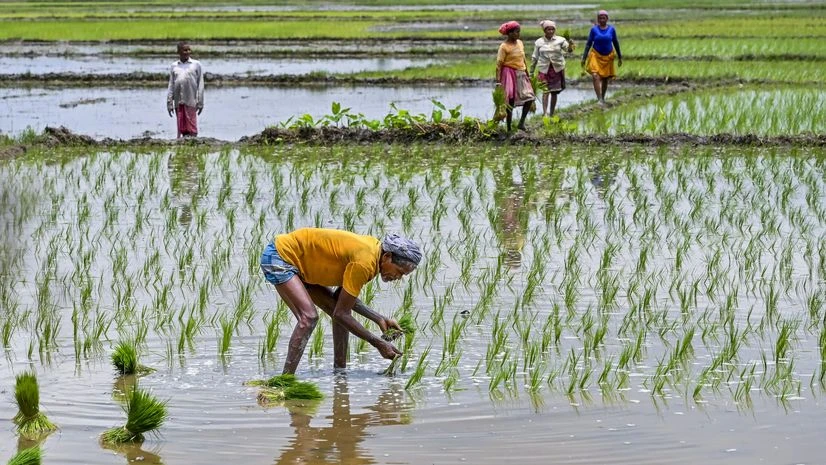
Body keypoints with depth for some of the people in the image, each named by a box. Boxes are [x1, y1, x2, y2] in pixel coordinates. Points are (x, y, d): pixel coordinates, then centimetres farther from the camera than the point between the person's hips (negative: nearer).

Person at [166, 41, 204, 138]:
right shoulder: (174, 66, 11)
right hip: (178, 102, 3)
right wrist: (169, 103, 6)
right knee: (181, 126, 4)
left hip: (191, 101, -3)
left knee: (191, 127, -5)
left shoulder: (196, 64, 5)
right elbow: (171, 85, 12)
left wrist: (200, 102, -1)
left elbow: (200, 84, 4)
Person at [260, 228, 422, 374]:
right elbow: (341, 313, -22)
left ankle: (340, 370, 10)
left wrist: (379, 319, -1)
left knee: (341, 307, 5)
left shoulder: (374, 246, 0)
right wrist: (378, 343, -17)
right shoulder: (364, 263, -28)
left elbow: (347, 297, 8)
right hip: (278, 257, -10)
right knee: (308, 317, -25)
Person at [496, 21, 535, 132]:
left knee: (529, 97, -3)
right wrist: (498, 80, -19)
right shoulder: (504, 46, -11)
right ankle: (509, 128, 4)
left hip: (521, 74, 7)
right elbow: (499, 64, -13)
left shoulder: (520, 43, 9)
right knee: (510, 101, -3)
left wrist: (527, 74, 19)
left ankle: (521, 122, 7)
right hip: (509, 74, -7)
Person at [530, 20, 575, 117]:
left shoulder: (560, 40, 0)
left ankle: (551, 114, 18)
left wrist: (570, 45, -36)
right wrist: (531, 72, 10)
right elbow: (534, 58, 9)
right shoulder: (539, 42, 3)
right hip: (544, 69, -1)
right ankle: (544, 113, -23)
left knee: (554, 92, 7)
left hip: (557, 69, 1)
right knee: (545, 91, -15)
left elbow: (568, 49, -13)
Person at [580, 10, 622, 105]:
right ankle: (599, 100, -23)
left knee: (605, 79, 10)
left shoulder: (611, 29, -1)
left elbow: (616, 43, 9)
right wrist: (584, 58, -3)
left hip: (608, 57, 2)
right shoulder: (594, 29, -4)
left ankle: (603, 98, 28)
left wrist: (619, 57, 13)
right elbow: (588, 44, 1)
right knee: (596, 77, -19)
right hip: (596, 55, -2)